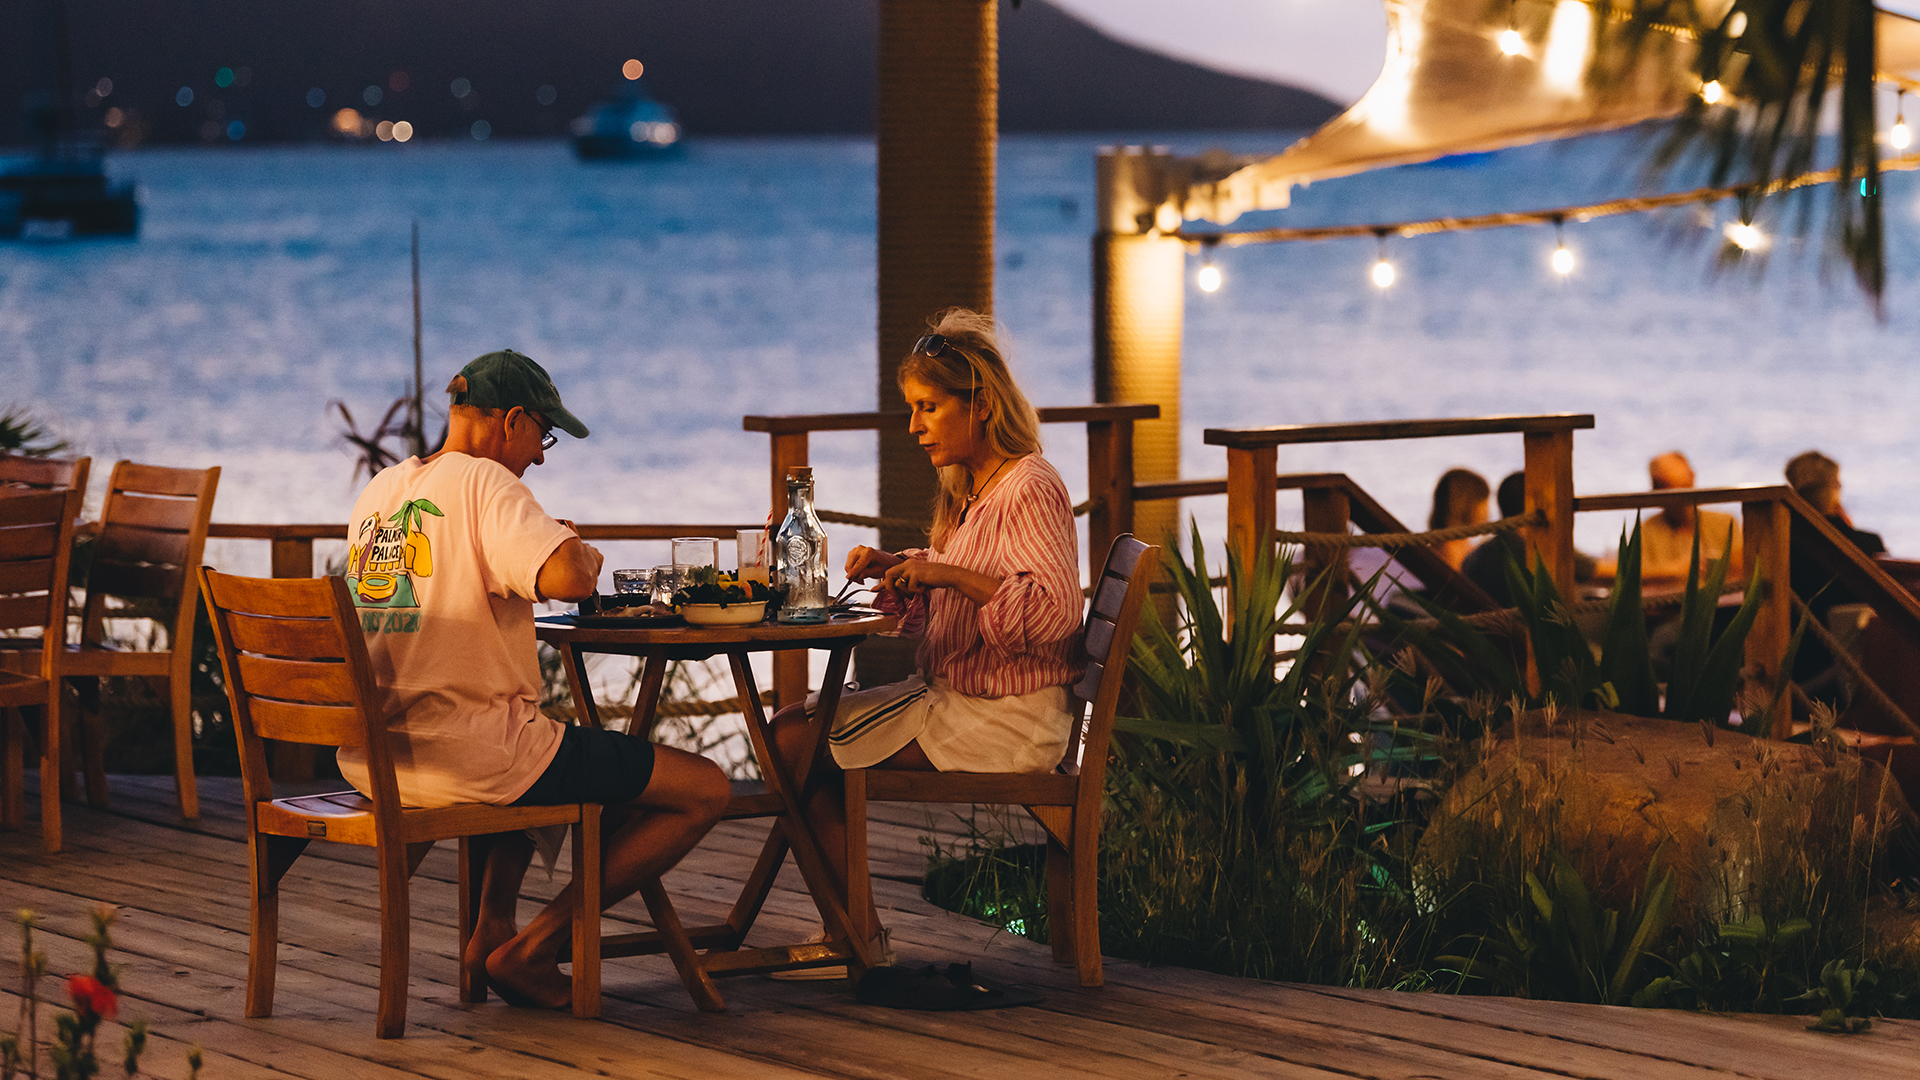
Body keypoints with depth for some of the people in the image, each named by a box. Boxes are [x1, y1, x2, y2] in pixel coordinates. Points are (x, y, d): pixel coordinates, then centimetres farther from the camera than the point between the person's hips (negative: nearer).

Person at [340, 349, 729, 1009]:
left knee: (528, 754, 42)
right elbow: (567, 578, -26)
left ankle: (492, 930, 25)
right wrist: (583, 555, -3)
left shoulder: (378, 491, 14)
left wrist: (546, 544, 24)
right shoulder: (483, 480, -11)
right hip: (463, 757, -9)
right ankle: (532, 949, -1)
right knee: (704, 790, -2)